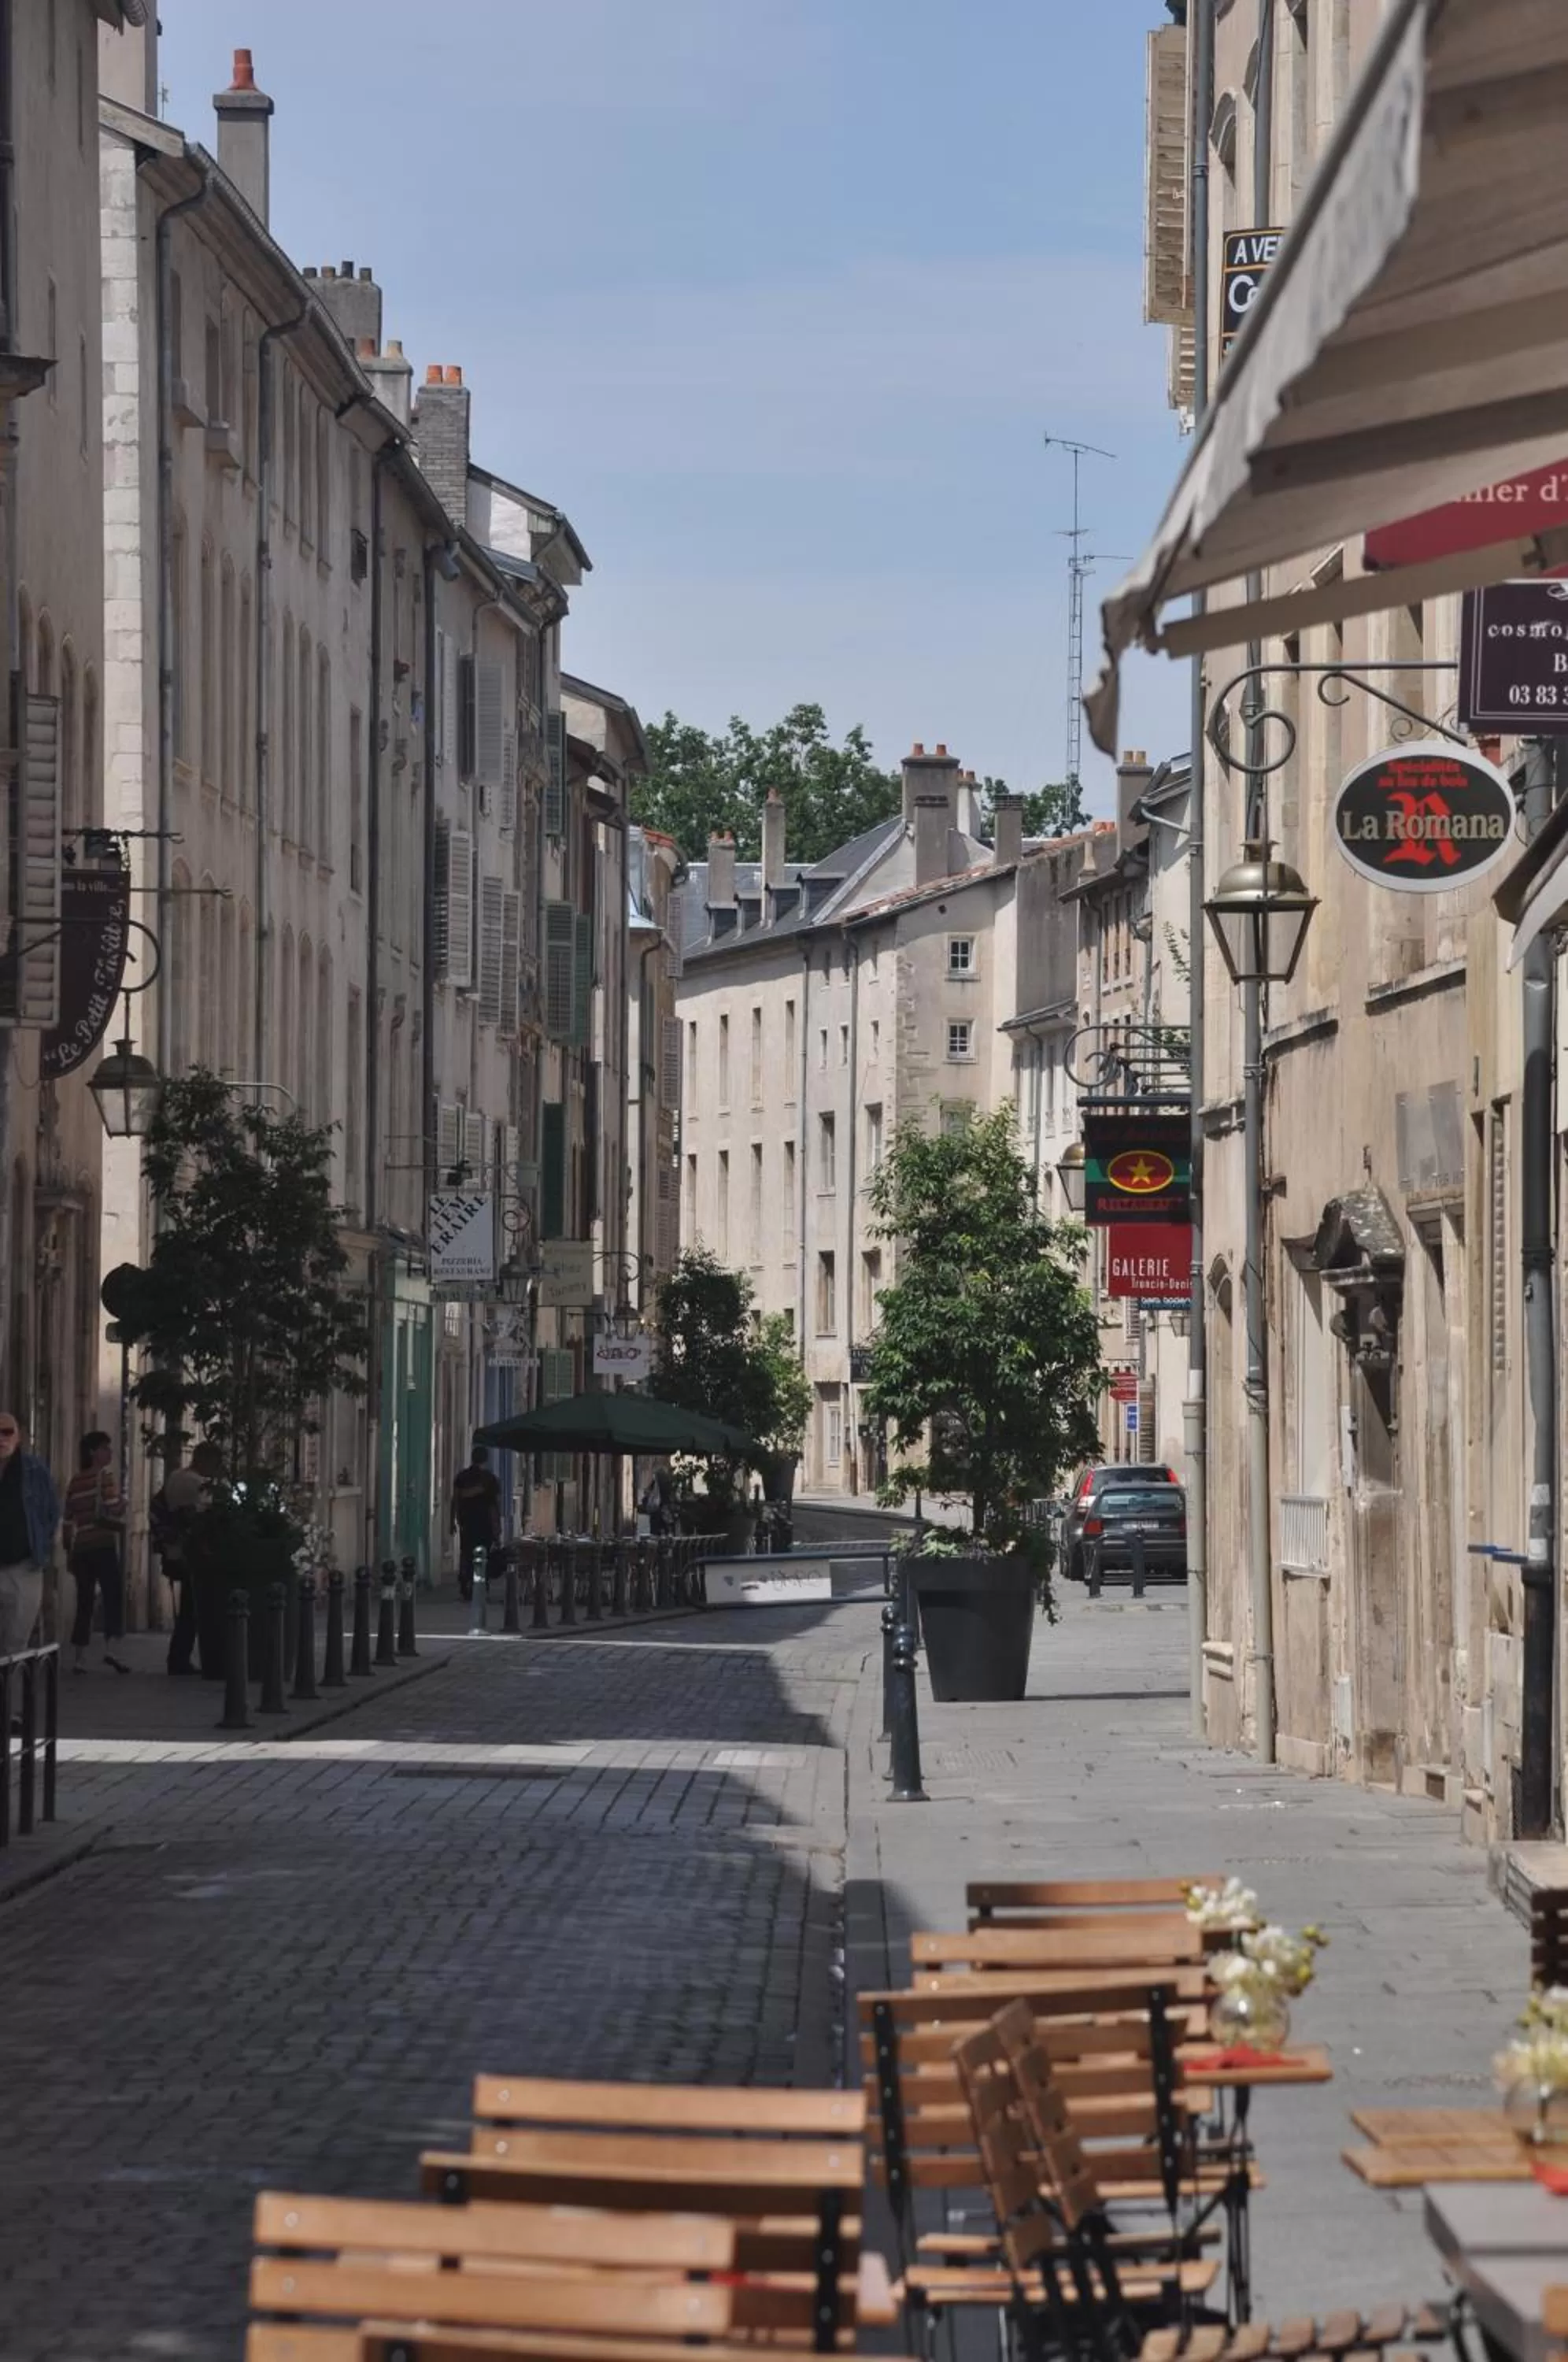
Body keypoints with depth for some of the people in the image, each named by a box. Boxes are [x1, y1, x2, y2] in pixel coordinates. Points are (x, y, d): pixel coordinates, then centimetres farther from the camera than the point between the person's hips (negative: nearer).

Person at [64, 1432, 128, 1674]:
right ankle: (110, 1649, -23)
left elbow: (68, 1520, 13)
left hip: (80, 1548, 6)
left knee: (84, 1603, 9)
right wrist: (121, 1524, 6)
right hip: (104, 1545, -6)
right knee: (114, 1597, -7)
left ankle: (79, 1658, 6)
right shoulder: (105, 1476, -4)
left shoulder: (75, 1481, 14)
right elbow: (106, 1513, -14)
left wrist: (69, 1553, 16)